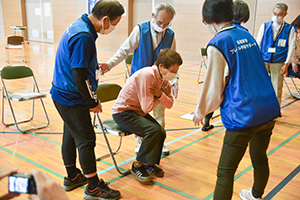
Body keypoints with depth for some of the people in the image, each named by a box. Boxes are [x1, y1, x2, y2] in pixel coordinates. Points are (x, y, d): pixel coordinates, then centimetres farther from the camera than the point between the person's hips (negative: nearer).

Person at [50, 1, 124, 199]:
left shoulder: (80, 25, 5)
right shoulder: (83, 37, -26)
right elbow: (79, 76, -26)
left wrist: (96, 67, 14)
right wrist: (93, 102, -15)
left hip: (63, 94, 10)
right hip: (72, 99, -10)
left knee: (71, 135, 20)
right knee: (86, 140, -1)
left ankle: (72, 177, 37)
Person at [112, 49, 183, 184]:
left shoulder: (163, 78, 0)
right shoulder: (147, 75, -27)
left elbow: (169, 104, -1)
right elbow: (147, 108, -26)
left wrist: (160, 94, -20)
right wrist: (158, 98, -8)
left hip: (138, 111, 8)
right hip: (122, 112, -8)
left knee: (161, 132, -7)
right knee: (154, 130, -24)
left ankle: (150, 164, 13)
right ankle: (137, 166, -7)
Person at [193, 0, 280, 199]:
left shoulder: (217, 44, -11)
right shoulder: (247, 35, 12)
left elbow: (214, 86, -9)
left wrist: (200, 111, 9)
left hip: (243, 116, -8)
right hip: (269, 109, 8)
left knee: (225, 172, -2)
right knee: (260, 158, 27)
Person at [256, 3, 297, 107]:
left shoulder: (290, 29, 1)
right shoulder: (264, 26, 4)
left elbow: (291, 47, 1)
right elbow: (258, 44, 6)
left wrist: (286, 64, -6)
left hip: (279, 63, -1)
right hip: (263, 61, 1)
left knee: (277, 89, 4)